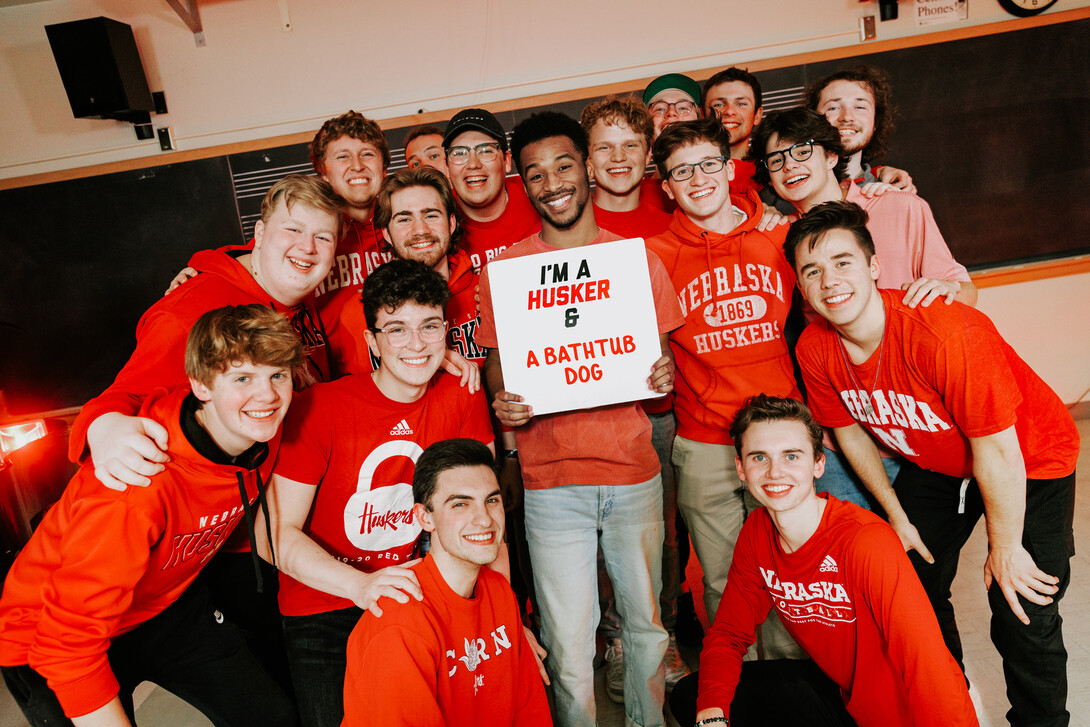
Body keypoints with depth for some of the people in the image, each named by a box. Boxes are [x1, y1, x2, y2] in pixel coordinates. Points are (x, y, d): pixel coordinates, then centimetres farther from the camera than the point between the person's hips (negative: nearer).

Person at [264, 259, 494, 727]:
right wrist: (361, 585, -31)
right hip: (324, 609, -2)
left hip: (416, 596, 3)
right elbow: (279, 532, -16)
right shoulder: (320, 408, -16)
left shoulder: (461, 396, -5)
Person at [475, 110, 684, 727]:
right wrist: (503, 401, -16)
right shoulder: (504, 270, 1)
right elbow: (496, 364, 6)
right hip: (552, 482, -1)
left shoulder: (639, 258, 5)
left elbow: (661, 352, 10)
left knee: (647, 625, 17)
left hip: (635, 472, 2)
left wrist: (664, 374, -12)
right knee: (569, 648, 4)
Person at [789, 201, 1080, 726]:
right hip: (934, 466, 5)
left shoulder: (946, 334, -38)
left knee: (1023, 618, -8)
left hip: (1029, 466, -5)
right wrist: (897, 515, 4)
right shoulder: (814, 348, -19)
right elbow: (849, 429, -2)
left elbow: (997, 451, -28)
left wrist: (1005, 549, -16)